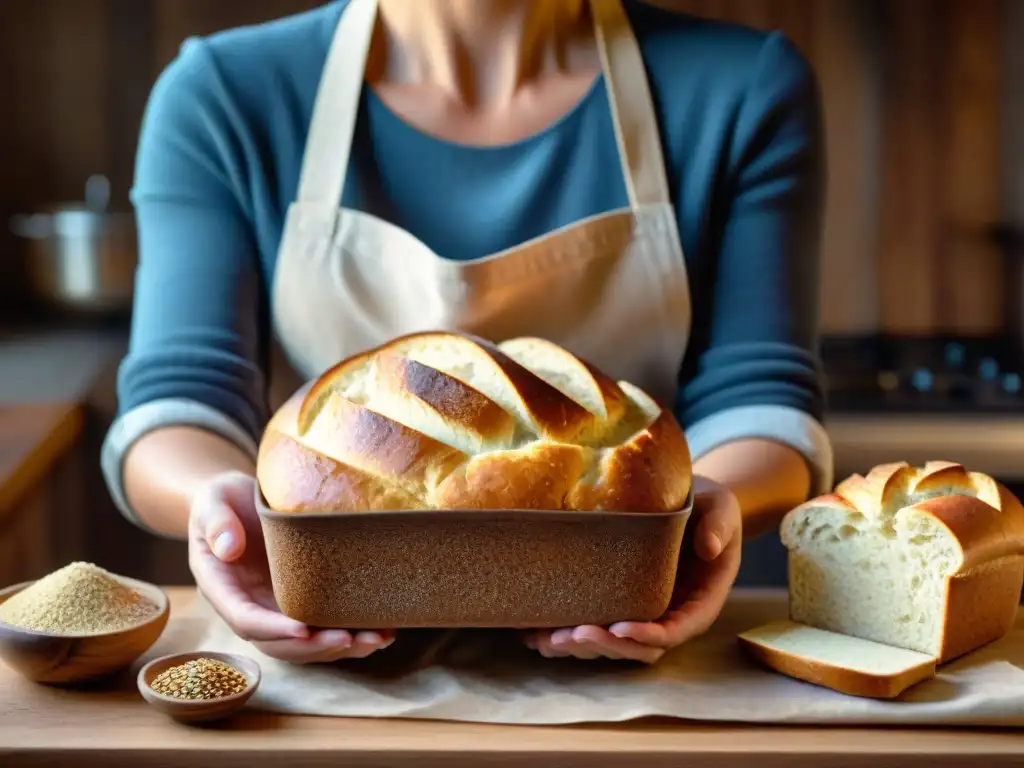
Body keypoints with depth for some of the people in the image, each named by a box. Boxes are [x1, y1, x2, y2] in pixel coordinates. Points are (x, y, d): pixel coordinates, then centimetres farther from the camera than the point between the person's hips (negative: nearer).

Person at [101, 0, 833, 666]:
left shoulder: (745, 88, -1)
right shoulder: (222, 95, -2)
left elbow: (756, 392, -5)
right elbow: (182, 392, -7)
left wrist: (709, 498, -26)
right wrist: (220, 494, -29)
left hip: (629, 657, 0)